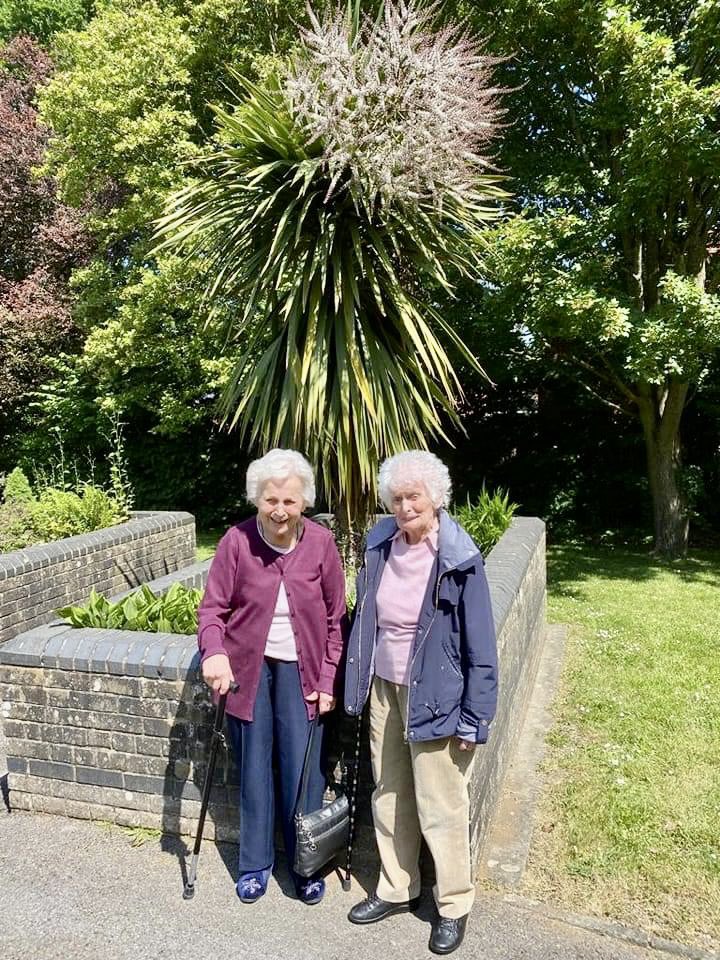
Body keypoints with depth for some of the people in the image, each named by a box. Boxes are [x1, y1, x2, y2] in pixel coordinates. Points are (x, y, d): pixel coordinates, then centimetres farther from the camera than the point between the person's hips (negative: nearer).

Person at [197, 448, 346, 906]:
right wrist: (214, 652, -27)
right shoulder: (237, 540, -12)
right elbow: (213, 608, -8)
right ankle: (255, 864, 32)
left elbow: (335, 618, -2)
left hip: (300, 671, 0)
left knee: (303, 773, 5)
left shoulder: (321, 543, -10)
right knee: (254, 770, 12)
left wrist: (328, 680, -4)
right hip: (248, 669, 0)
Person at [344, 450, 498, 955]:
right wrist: (360, 683, 12)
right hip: (384, 688, 6)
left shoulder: (459, 559, -18)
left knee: (440, 806, 7)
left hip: (433, 697, -5)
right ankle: (396, 889, 39)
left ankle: (454, 905, 30)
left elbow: (480, 646, -13)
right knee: (389, 796, 19)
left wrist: (474, 720, -13)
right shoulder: (381, 546, -2)